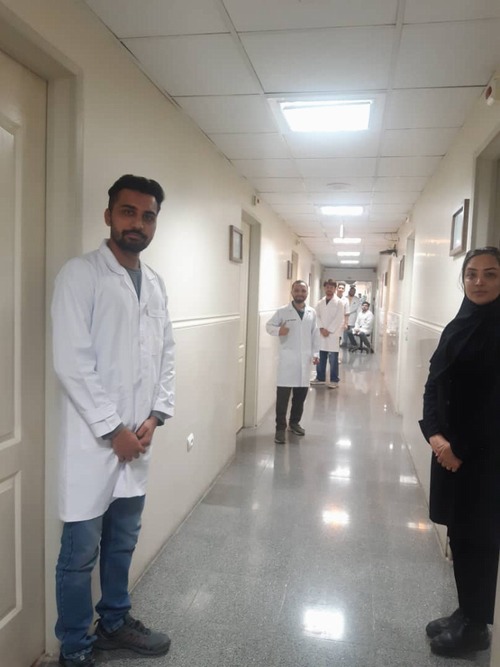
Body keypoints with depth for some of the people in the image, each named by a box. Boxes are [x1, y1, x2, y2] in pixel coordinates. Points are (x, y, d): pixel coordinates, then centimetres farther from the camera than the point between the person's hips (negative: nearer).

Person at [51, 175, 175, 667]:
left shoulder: (155, 283, 10)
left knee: (122, 543, 21)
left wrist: (155, 415, -1)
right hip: (92, 441, -6)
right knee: (80, 553, 8)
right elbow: (71, 363, -16)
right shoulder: (80, 274, -10)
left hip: (137, 439, 6)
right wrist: (113, 430, -14)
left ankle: (114, 623, 41)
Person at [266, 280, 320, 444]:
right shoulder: (282, 311, -3)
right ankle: (280, 428, 4)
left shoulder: (312, 313, 9)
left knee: (301, 394, 12)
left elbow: (315, 334, 13)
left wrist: (315, 353, 6)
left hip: (305, 360, 4)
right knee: (283, 395, -4)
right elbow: (269, 325, 2)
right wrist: (278, 330, -20)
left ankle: (294, 422, 30)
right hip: (287, 359, -4)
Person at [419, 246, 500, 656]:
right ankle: (466, 614, 33)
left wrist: (461, 448, -13)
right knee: (459, 533, 15)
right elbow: (434, 385, 4)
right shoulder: (457, 326, 7)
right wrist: (435, 434, -9)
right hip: (451, 447, 6)